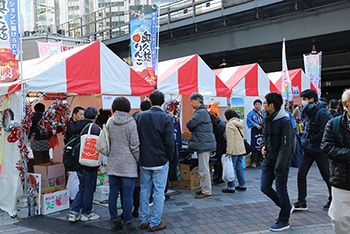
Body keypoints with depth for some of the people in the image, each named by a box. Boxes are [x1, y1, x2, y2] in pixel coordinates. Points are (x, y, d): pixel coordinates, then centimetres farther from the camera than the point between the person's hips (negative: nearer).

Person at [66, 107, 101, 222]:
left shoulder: (73, 126, 7)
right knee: (89, 189, 7)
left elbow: (67, 141, 12)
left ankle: (73, 213, 15)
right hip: (90, 164, -7)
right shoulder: (94, 127, -15)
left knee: (82, 188, 18)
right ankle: (86, 213, 18)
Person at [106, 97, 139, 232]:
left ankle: (114, 221, 20)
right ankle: (127, 223, 9)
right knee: (128, 194, 3)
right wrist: (139, 160, 2)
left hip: (112, 163, 5)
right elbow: (135, 146, -10)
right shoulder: (131, 123, -10)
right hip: (128, 164, -4)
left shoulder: (110, 122, 3)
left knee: (113, 193, 11)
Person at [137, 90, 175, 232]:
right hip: (160, 161, -4)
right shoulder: (166, 118, -11)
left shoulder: (141, 116, 0)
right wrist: (170, 158, 3)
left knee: (144, 190, 14)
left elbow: (137, 138, 5)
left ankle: (143, 220, 23)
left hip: (144, 161, 4)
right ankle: (155, 223, 12)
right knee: (159, 191, 5)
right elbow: (169, 141, -12)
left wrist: (141, 156, 14)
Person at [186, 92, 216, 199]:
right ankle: (204, 189, 26)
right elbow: (193, 126, 19)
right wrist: (192, 127, -2)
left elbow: (190, 124, -20)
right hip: (202, 144, 11)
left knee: (204, 169, -5)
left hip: (203, 144, -11)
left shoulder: (201, 112, -17)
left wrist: (188, 124, 1)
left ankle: (207, 192, 2)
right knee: (203, 169, 17)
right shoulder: (200, 111, 19)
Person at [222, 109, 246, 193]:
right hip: (241, 149, 9)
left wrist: (229, 152, -18)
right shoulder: (240, 123, 11)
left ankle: (231, 187, 2)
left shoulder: (230, 124, -15)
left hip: (234, 150, -9)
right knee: (239, 167, 16)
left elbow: (230, 140, -20)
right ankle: (242, 185, 22)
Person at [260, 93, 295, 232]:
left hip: (281, 161, -8)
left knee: (280, 190, 1)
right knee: (265, 187, 10)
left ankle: (284, 221, 19)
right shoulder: (268, 119, 8)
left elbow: (286, 146, -21)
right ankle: (287, 206, 32)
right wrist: (264, 146, 2)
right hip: (269, 159, 8)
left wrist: (279, 166, -23)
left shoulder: (285, 121, -18)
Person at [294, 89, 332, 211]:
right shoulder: (307, 112, 9)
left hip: (320, 151, -7)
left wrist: (308, 141, -18)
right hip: (308, 150, 7)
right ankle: (301, 202, 9)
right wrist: (303, 140, 2)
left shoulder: (321, 113, -16)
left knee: (327, 176, 8)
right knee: (301, 174, 1)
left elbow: (323, 133, -21)